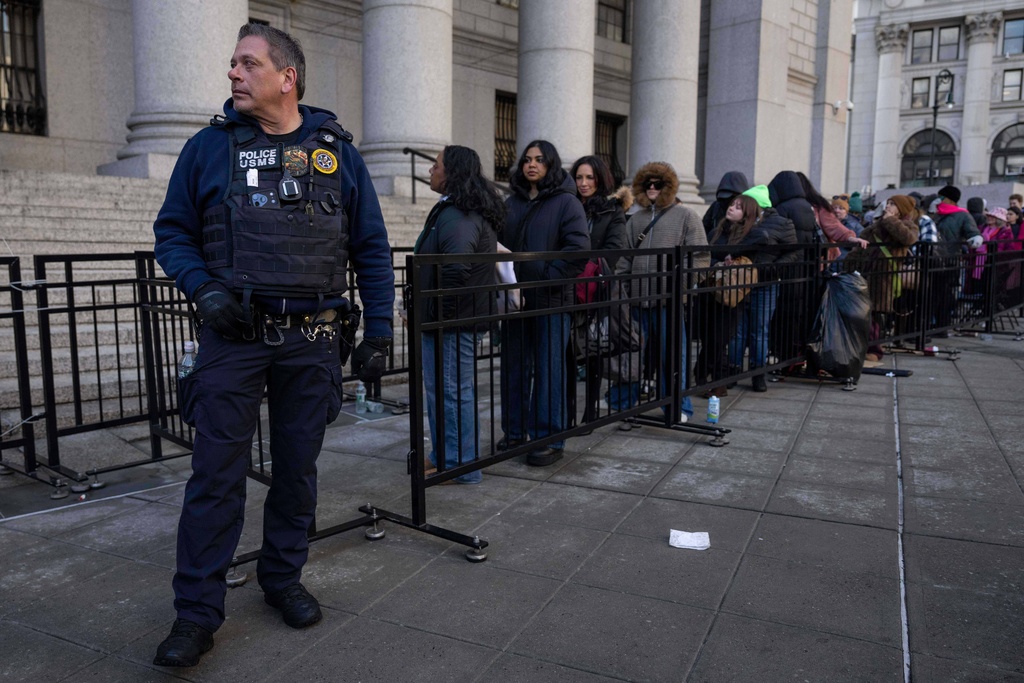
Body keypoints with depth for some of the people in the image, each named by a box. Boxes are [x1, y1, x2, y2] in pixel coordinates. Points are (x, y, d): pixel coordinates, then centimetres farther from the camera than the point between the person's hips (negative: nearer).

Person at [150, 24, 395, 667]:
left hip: (312, 340, 1)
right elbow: (173, 231, 10)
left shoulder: (338, 151, 6)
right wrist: (203, 287, -10)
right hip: (234, 334, -1)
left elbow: (372, 248, 7)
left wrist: (379, 329, 0)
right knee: (216, 473, -1)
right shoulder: (209, 147, 6)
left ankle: (284, 579, 30)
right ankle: (198, 611, 11)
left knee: (298, 467, 11)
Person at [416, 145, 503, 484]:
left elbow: (456, 268, -30)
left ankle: (461, 466, 8)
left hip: (451, 319, -11)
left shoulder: (456, 215, -18)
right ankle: (444, 455, 30)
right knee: (442, 389, 19)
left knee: (451, 391, -2)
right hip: (463, 314, 11)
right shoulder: (471, 211, 17)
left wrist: (434, 312, -20)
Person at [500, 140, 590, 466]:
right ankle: (515, 431, 24)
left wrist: (546, 276, -16)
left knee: (549, 369, 1)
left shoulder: (566, 203, -3)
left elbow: (579, 250, -13)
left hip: (551, 300, -5)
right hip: (516, 298, 5)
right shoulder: (511, 202, 13)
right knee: (514, 367, 11)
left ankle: (550, 440, 11)